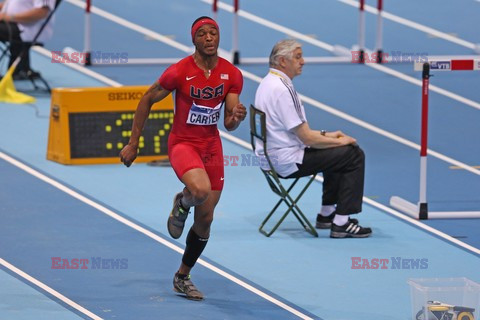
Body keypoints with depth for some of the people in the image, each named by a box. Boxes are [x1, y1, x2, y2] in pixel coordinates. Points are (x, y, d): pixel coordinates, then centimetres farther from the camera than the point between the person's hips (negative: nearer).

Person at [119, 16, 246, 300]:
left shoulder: (232, 75, -4)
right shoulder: (179, 72, -15)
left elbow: (229, 125, 0)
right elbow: (147, 100, -2)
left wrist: (237, 117, -25)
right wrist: (133, 143, -2)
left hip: (211, 146, 5)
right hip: (182, 143, -4)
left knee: (205, 219, 7)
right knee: (201, 189, -36)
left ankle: (183, 277, 27)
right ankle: (182, 203, 3)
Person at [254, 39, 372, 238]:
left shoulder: (268, 83, 11)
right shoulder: (281, 89, -22)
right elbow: (307, 138, -21)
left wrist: (325, 135, 15)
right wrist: (340, 141, -6)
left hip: (271, 158, 11)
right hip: (287, 161, -11)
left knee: (339, 153, 27)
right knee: (354, 156, -7)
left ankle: (327, 214, 31)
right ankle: (341, 223, -7)